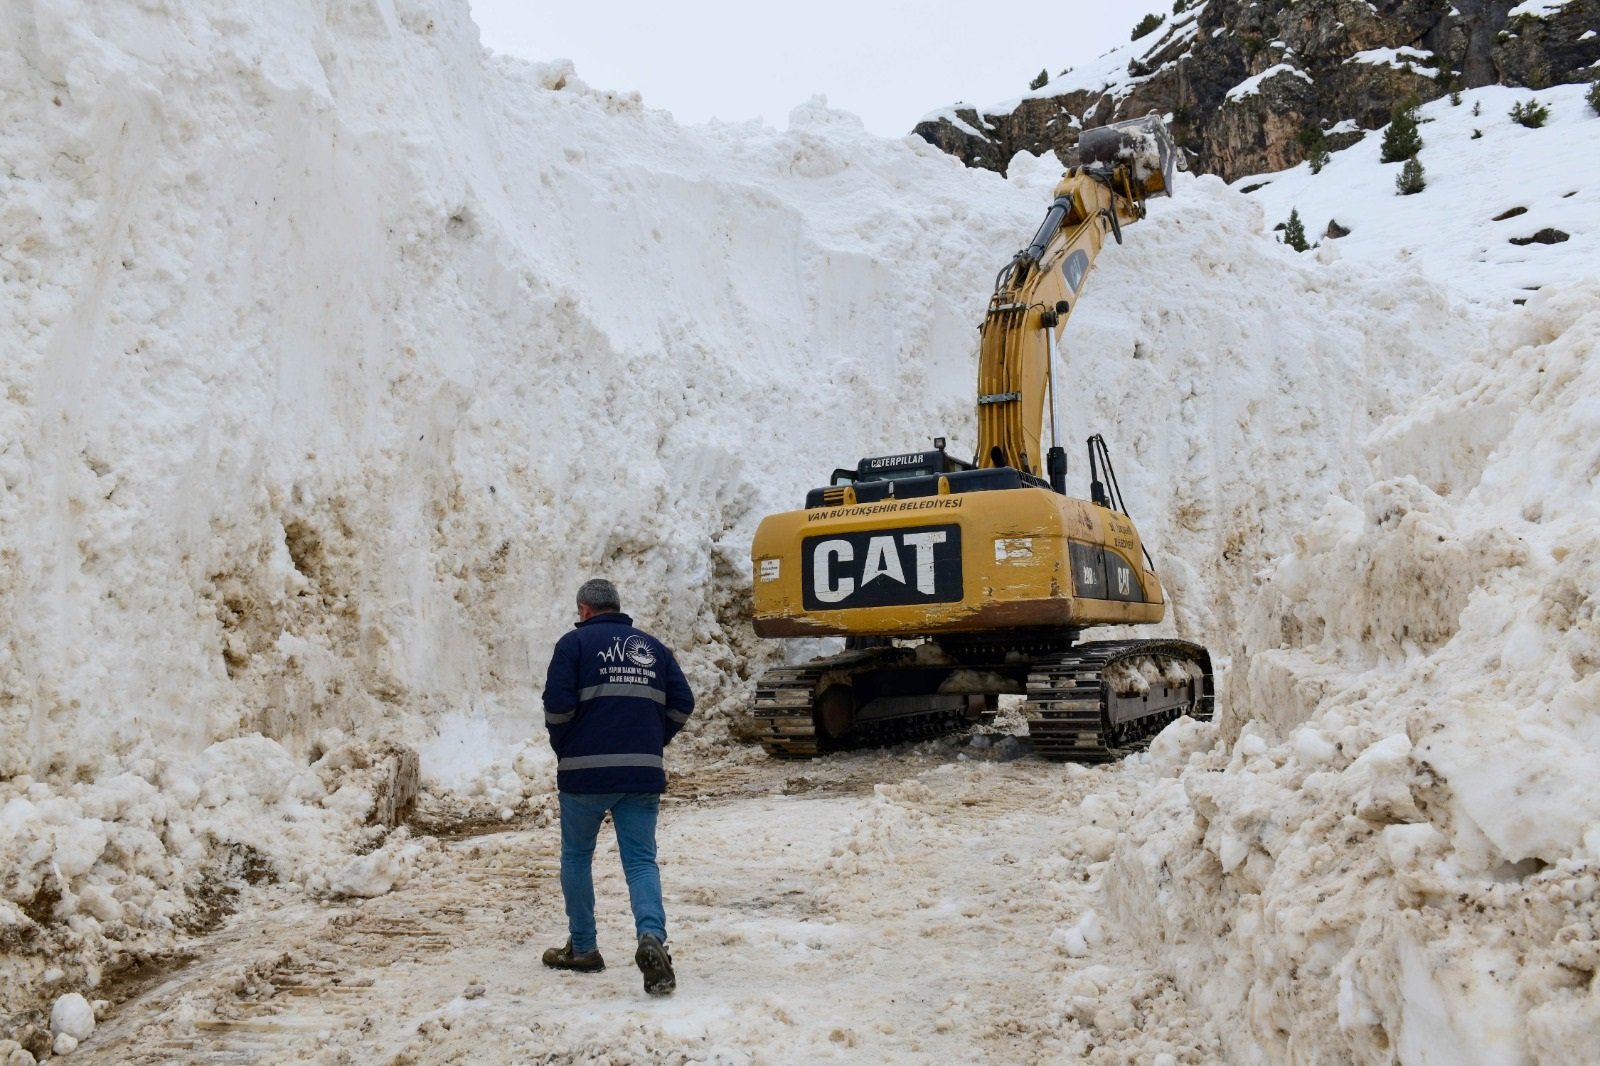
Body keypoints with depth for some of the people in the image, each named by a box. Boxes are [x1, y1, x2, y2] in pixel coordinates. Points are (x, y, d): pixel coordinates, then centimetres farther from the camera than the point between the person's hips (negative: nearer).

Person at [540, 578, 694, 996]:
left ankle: (582, 949, 22)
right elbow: (683, 703, 8)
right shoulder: (652, 646, 13)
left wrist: (563, 749, 7)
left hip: (585, 772, -3)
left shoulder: (576, 643, 0)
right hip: (643, 774, 3)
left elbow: (558, 705, -10)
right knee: (641, 860, 3)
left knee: (576, 857, 15)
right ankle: (652, 937, -21)